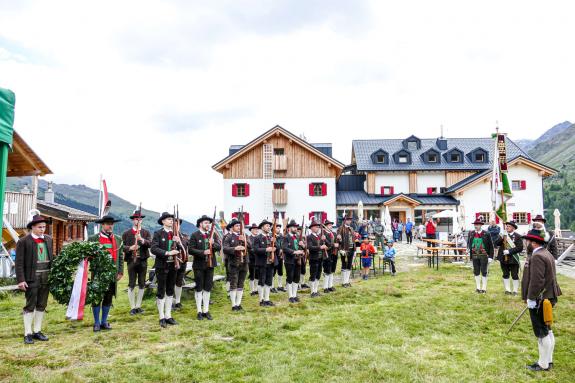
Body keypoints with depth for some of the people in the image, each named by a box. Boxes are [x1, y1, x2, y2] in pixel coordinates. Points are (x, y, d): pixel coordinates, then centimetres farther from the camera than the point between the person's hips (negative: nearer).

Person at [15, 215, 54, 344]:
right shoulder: (23, 241, -7)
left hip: (46, 278, 5)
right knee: (30, 306, 1)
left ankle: (37, 331, 22)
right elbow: (19, 262, -8)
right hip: (31, 279, -5)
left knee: (41, 305, 12)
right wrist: (21, 280, -14)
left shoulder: (48, 239, 8)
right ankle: (28, 334, 10)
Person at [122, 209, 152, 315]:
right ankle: (132, 307, 11)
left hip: (143, 261, 2)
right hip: (131, 261, -1)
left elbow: (150, 244, -9)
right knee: (131, 285, 1)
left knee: (142, 284, 7)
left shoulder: (146, 233, 6)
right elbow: (122, 246, -1)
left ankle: (138, 306, 18)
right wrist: (130, 248, -20)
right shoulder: (126, 233, 5)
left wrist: (142, 240, -27)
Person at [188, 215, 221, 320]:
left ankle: (206, 311, 19)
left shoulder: (213, 234, 7)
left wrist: (213, 244, -18)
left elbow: (219, 247, 2)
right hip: (199, 265, -4)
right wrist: (203, 252, -21)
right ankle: (199, 311, 15)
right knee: (199, 288, 6)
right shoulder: (195, 235, -5)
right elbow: (190, 250, -12)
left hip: (210, 264, 4)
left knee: (208, 288, 9)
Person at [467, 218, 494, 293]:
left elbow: (491, 246, -4)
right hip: (475, 256, 4)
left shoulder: (486, 234, -6)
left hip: (484, 256, -4)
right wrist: (468, 248, -1)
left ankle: (484, 288, 12)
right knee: (476, 272, 10)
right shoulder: (471, 233, 5)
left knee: (484, 272, 2)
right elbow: (468, 242, 16)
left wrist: (490, 257, -8)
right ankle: (478, 288, 21)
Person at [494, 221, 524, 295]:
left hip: (513, 259, -4)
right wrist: (501, 237, -21)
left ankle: (515, 291, 16)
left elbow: (520, 248, -13)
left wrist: (509, 251, -18)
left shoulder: (517, 236, -5)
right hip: (504, 259, 4)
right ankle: (507, 290, 22)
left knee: (515, 275, 4)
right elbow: (496, 243, -4)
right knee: (505, 275, 12)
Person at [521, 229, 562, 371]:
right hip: (547, 298, 10)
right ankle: (548, 360, 31)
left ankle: (543, 364, 12)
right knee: (547, 331, 19)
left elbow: (536, 281, -27)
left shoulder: (537, 257, -22)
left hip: (539, 301, -10)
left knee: (542, 334, 1)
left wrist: (531, 298, -18)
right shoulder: (547, 254, 11)